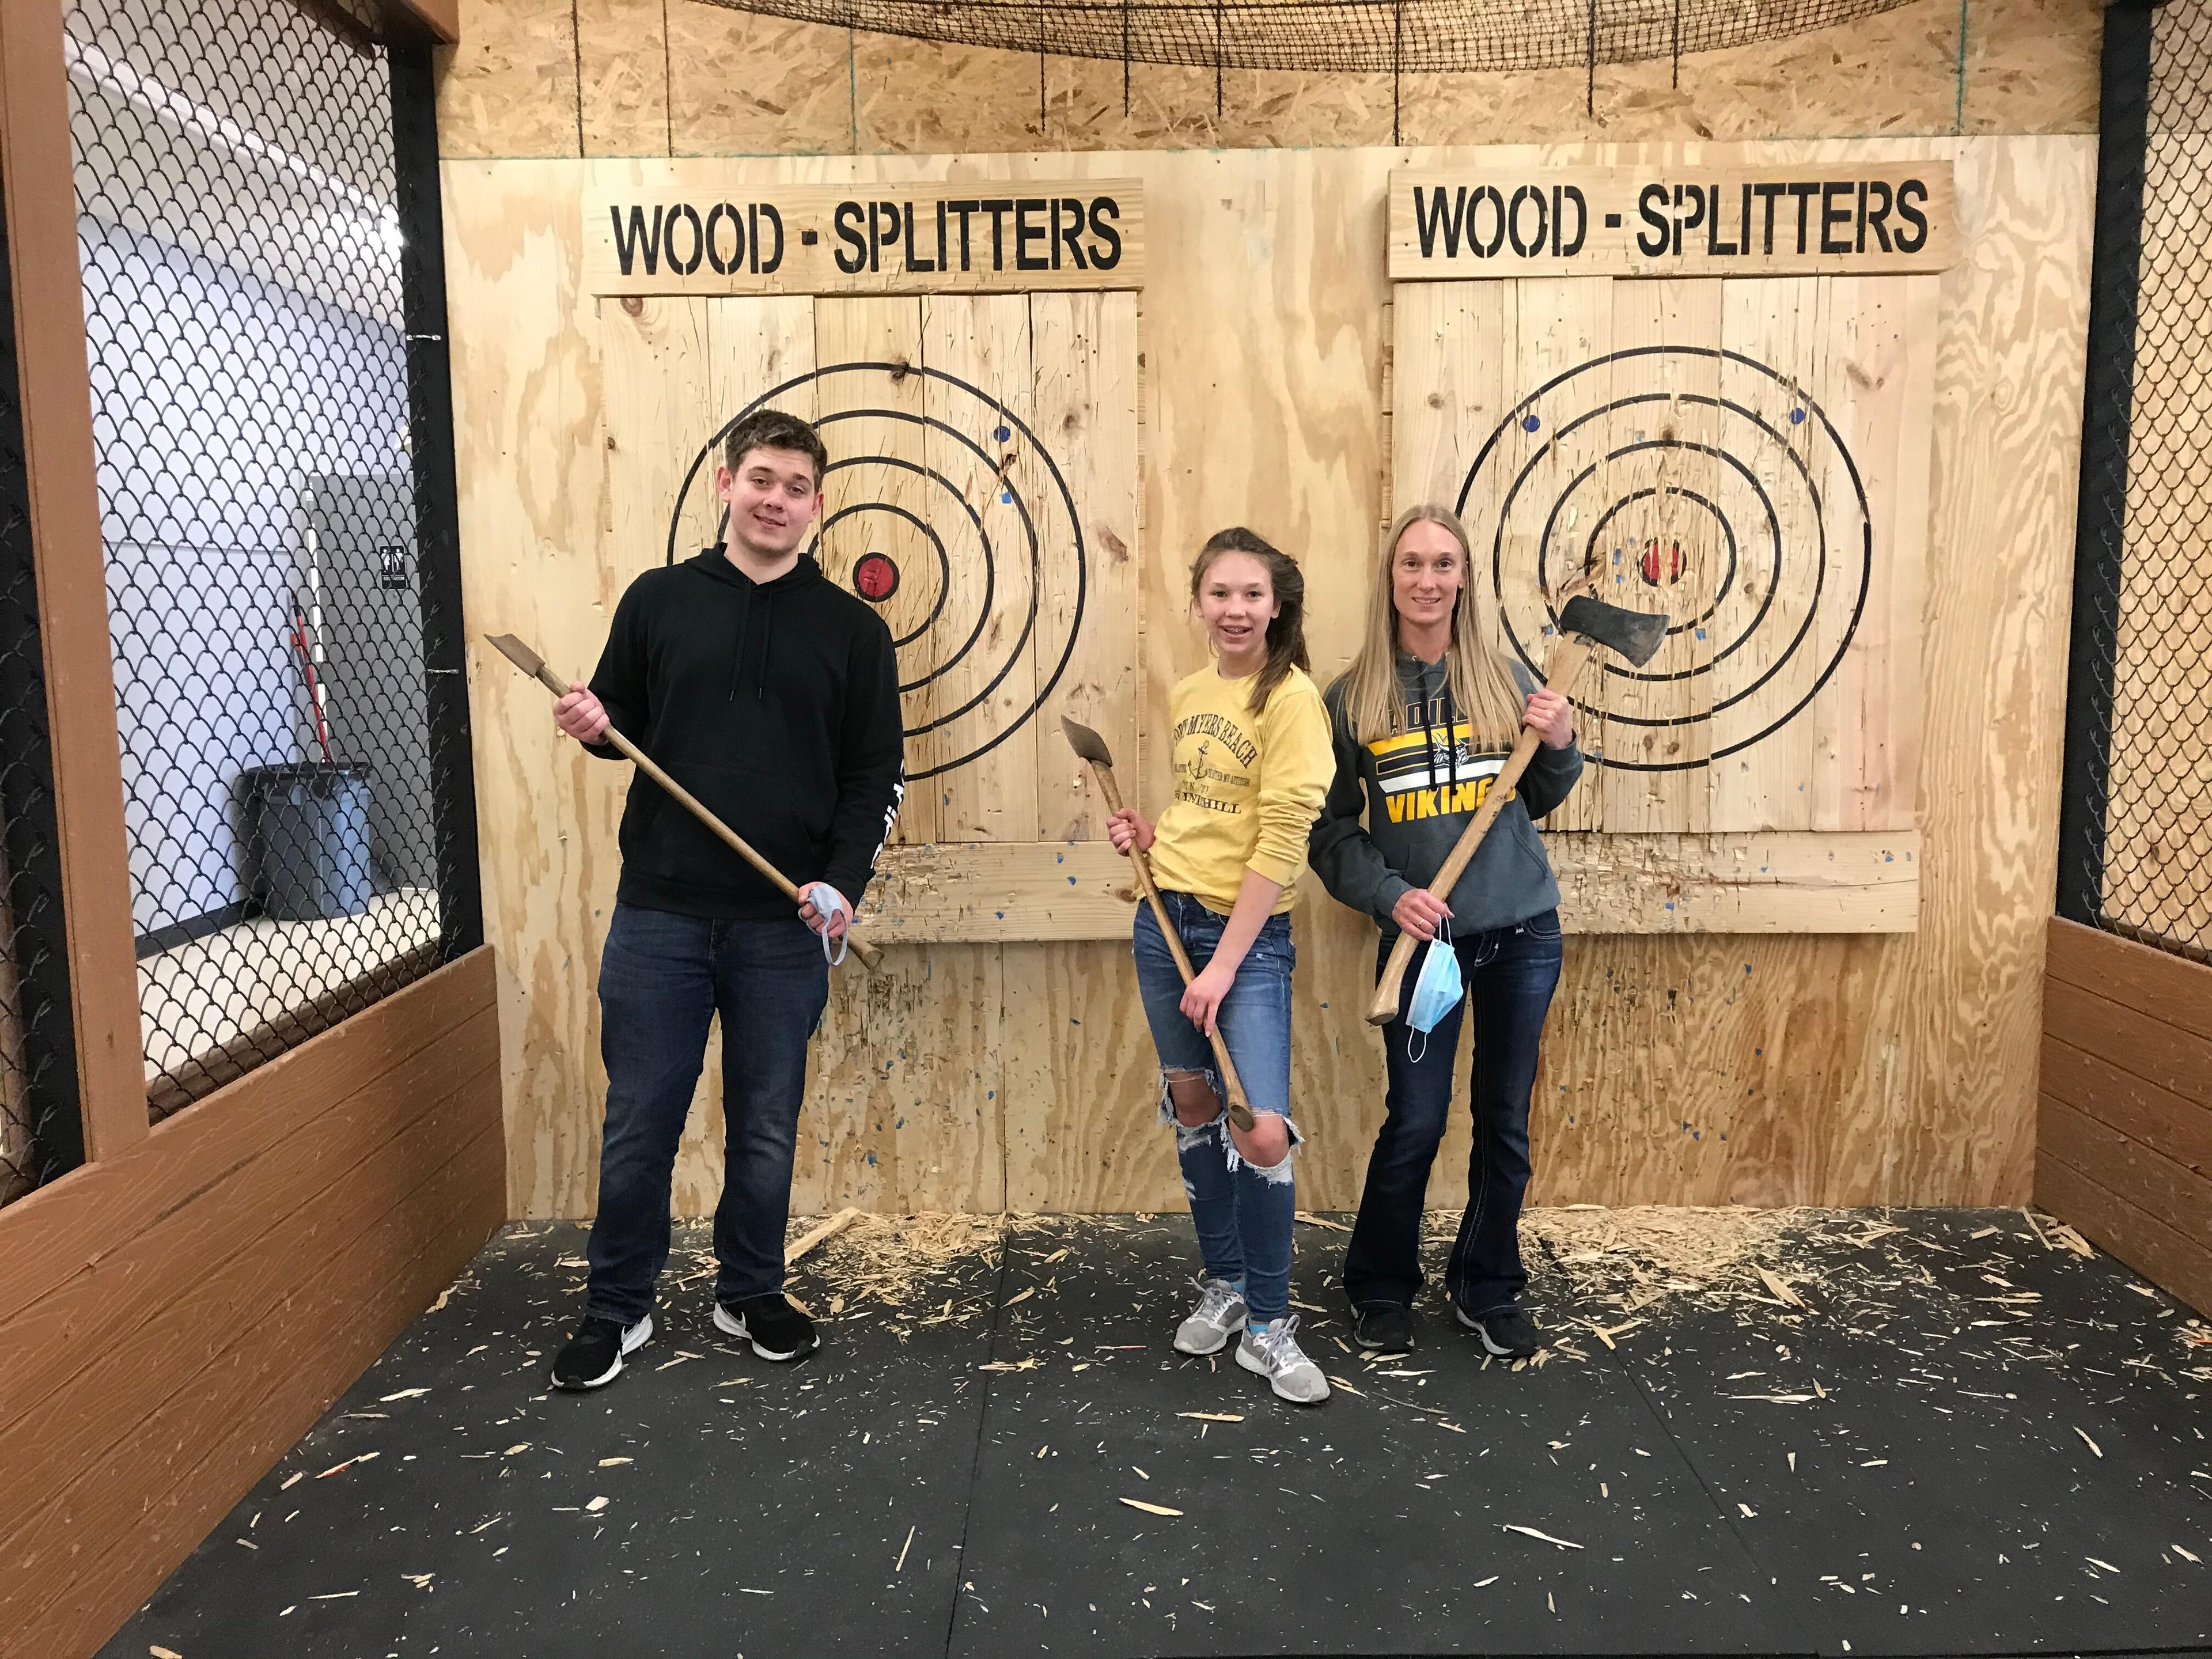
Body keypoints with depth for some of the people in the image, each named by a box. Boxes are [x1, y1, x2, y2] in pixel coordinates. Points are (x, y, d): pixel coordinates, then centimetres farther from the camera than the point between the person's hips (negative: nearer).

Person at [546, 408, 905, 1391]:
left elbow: (877, 775, 3)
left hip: (784, 927, 0)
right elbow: (624, 725, 15)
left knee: (767, 1127, 11)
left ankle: (750, 1294, 31)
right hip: (657, 913, 0)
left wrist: (843, 882, -10)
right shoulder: (658, 601, 6)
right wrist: (594, 727, -9)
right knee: (638, 1124, 8)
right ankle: (617, 1307, 26)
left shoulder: (852, 629, 4)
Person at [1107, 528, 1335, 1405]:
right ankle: (1222, 1284, 31)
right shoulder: (1186, 695, 9)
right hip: (1164, 920, 6)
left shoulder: (1292, 696, -12)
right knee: (1192, 1106, 14)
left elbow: (1281, 841, -16)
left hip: (1249, 933, -6)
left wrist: (1224, 964, -17)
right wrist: (1148, 834, 2)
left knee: (1263, 1132, -12)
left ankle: (1267, 1326, 6)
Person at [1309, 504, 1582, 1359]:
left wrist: (1560, 746, -6)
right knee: (1414, 1121, 3)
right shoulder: (1353, 697, -4)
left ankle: (1488, 1289, 30)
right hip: (1421, 936, -2)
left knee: (1506, 1120, 11)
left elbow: (1538, 801, 13)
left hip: (1522, 933, 2)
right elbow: (1331, 828, -2)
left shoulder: (1506, 679, 2)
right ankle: (1380, 1287, 26)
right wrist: (1390, 894, -17)